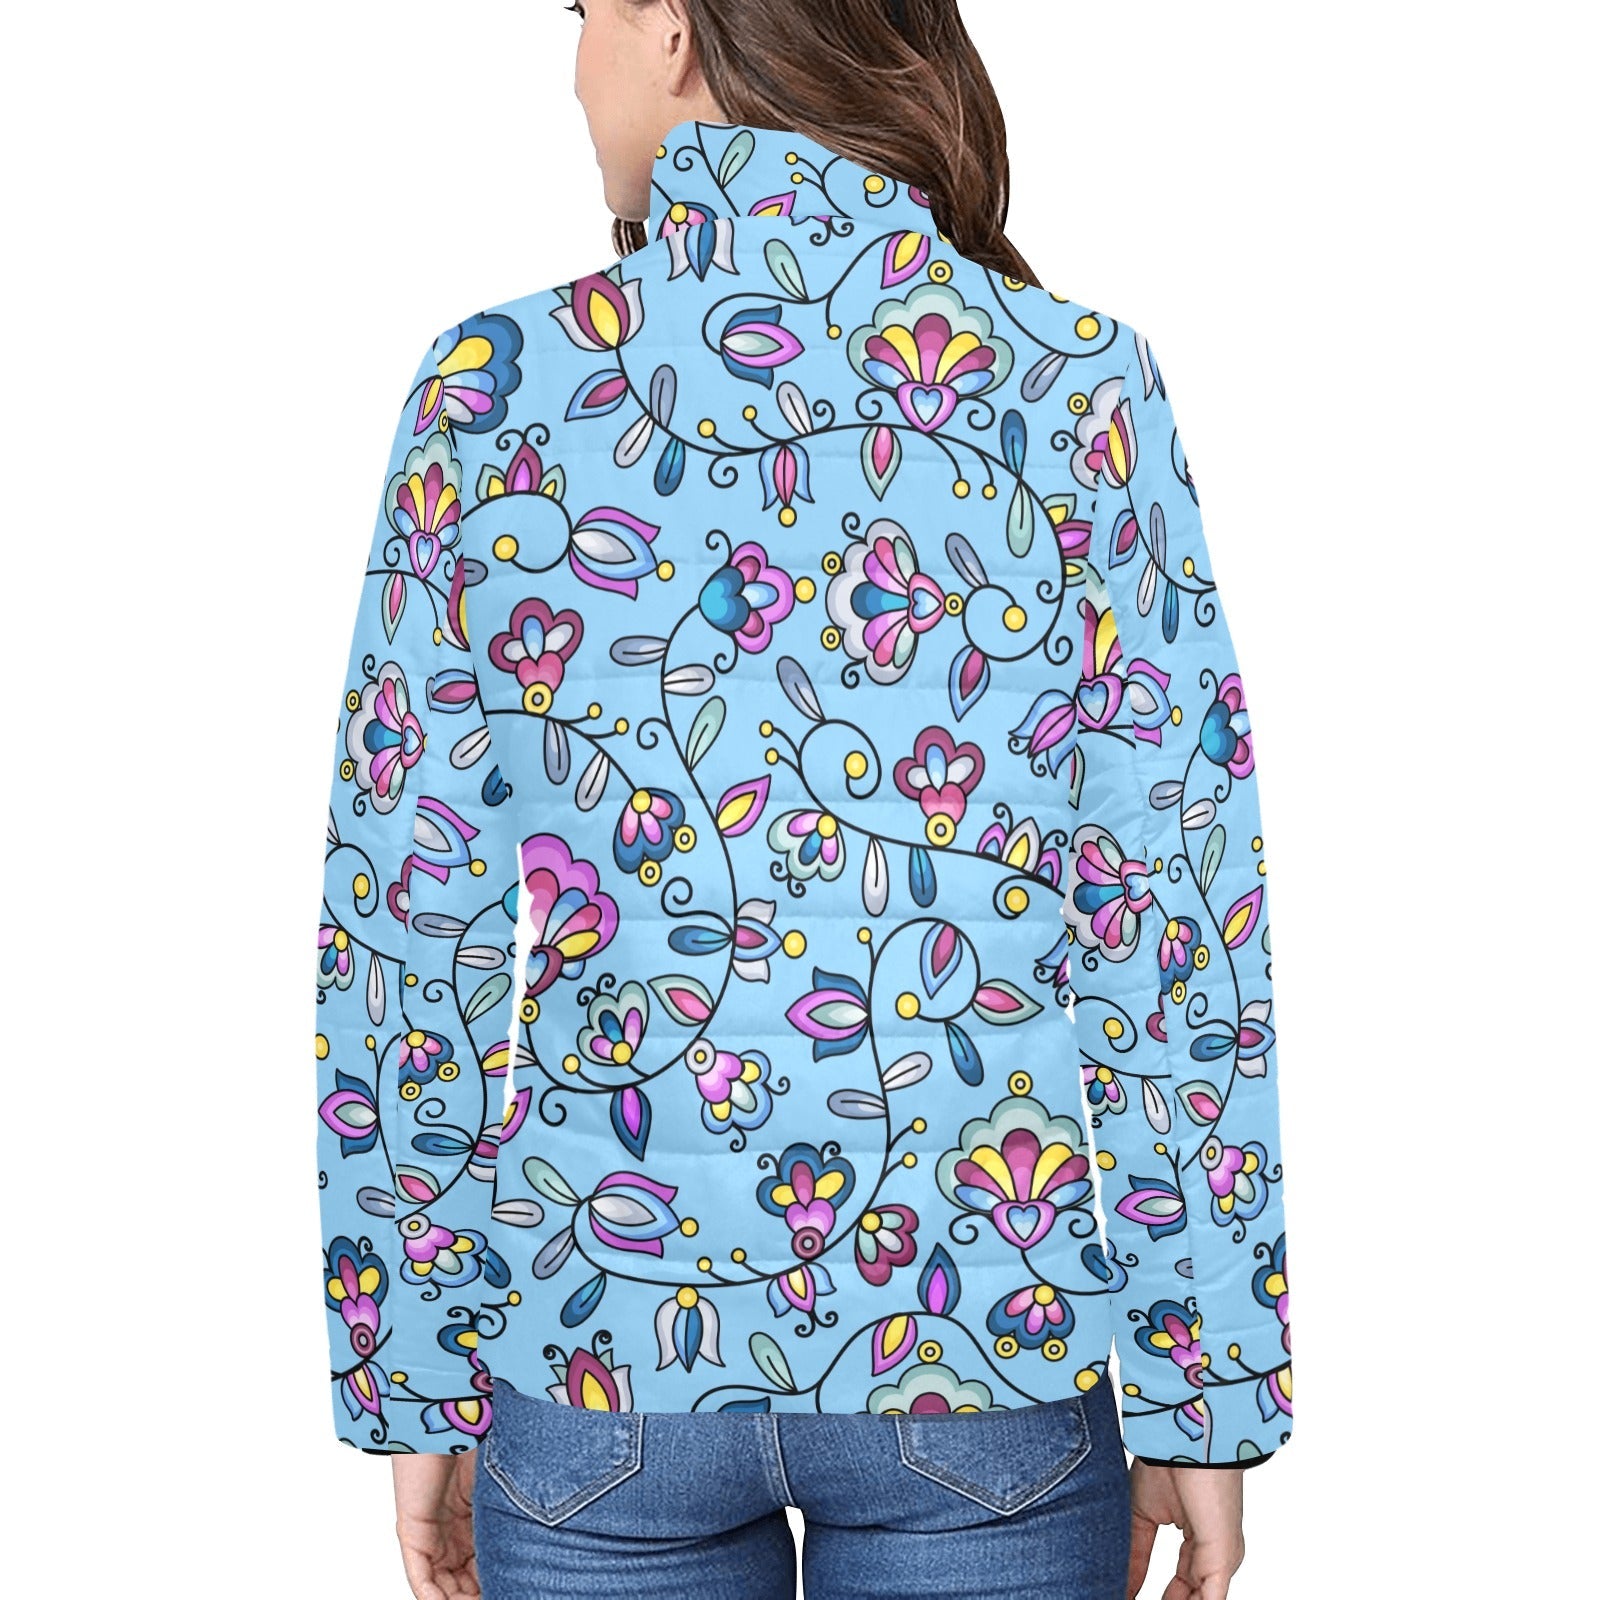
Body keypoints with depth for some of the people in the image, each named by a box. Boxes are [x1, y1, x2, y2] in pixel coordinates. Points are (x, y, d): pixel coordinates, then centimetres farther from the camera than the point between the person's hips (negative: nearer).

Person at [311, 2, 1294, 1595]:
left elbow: (406, 932, -4)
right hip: (990, 1342, 0)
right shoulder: (1079, 388, -6)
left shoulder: (499, 387, -6)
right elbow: (1183, 923, -6)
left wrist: (409, 1384, 6)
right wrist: (1207, 1393, 2)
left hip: (601, 1339, 0)